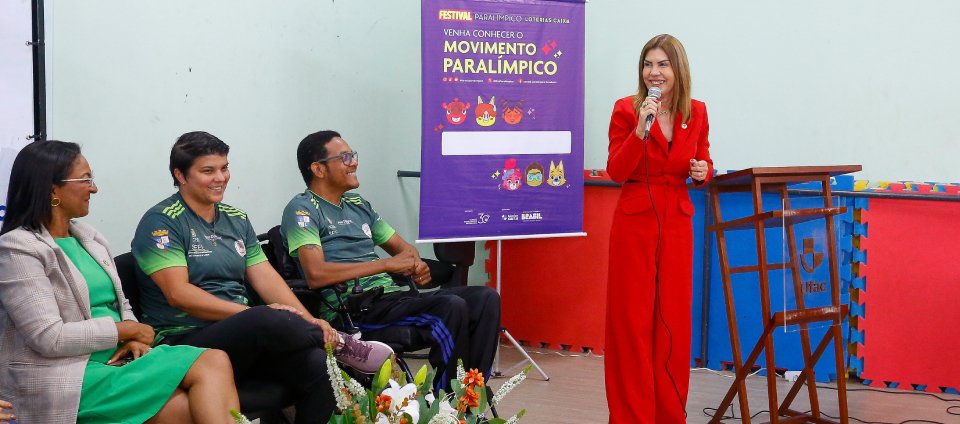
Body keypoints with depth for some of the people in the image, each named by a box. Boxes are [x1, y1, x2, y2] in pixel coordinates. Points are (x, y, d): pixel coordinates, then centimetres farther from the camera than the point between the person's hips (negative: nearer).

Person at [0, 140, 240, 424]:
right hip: (69, 375, -7)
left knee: (216, 361, -19)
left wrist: (132, 339, -2)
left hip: (117, 357, 7)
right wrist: (127, 330, -8)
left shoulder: (88, 237, 15)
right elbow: (50, 338, -16)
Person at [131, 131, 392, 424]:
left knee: (319, 366, -23)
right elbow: (178, 294, -15)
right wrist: (255, 315, -21)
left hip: (245, 338, 6)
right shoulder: (161, 222, -4)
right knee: (269, 320, -35)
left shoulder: (237, 219, 17)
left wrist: (308, 321, -9)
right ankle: (339, 344, -8)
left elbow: (265, 277, 9)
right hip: (183, 342, -6)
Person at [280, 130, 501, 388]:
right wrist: (387, 264, -14)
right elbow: (316, 275, -18)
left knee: (485, 299, -8)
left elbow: (402, 247, 30)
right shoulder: (302, 209, -3)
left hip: (392, 294, 9)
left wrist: (416, 265, 3)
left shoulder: (358, 204, 23)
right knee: (451, 307, -28)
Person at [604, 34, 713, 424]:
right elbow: (616, 171, -12)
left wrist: (703, 171, -7)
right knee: (632, 319, -1)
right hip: (635, 221, -3)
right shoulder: (626, 109, -5)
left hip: (677, 222, 4)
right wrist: (641, 129, -23)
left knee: (674, 319, 7)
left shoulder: (696, 112, 5)